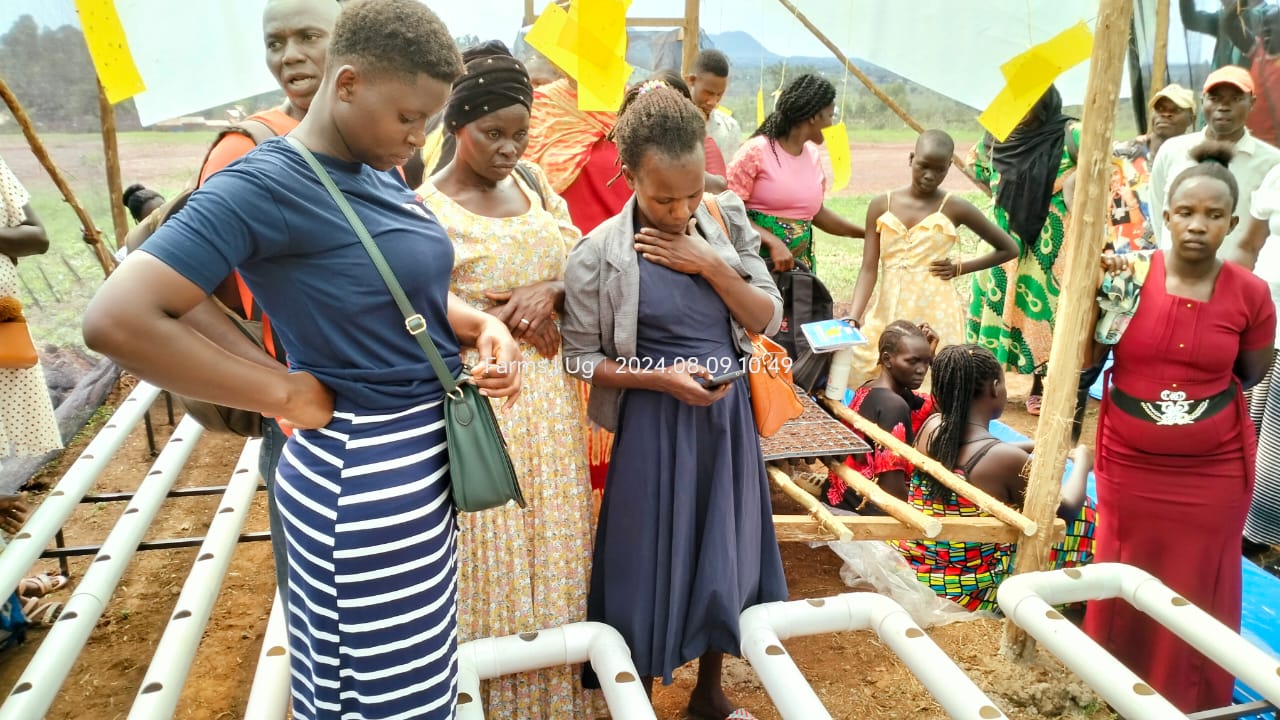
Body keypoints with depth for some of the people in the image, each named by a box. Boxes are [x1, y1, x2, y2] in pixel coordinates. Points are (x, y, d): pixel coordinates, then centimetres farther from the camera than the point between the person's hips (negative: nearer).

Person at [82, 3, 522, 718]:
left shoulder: (381, 173, 4)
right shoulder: (265, 184, -19)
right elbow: (118, 320, -24)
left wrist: (482, 326, -3)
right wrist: (285, 394, -19)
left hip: (427, 454, 8)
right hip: (365, 476, -8)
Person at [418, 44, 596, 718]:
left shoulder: (533, 183, 6)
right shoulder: (427, 209, -12)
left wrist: (548, 293, -11)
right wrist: (509, 317, -14)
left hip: (550, 391, 6)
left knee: (554, 537, 15)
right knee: (492, 547, 6)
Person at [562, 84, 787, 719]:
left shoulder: (726, 223, 0)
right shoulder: (600, 254, -12)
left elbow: (768, 320, -1)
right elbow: (581, 360, -7)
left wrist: (711, 266, -14)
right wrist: (661, 378, -20)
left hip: (728, 416, 5)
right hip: (653, 424, -4)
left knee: (725, 555, 16)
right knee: (653, 564, 8)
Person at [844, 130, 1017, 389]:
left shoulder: (954, 209, -1)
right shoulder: (881, 205, 3)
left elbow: (1009, 249, 8)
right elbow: (868, 270, -2)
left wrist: (959, 268, 0)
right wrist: (854, 316, -15)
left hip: (934, 315, -2)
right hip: (886, 313, 3)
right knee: (860, 376, 1)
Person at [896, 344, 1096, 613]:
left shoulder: (931, 427, -5)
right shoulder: (1008, 459, -23)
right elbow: (1065, 510, -5)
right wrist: (1082, 462, 11)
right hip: (970, 590, -6)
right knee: (1082, 517, 12)